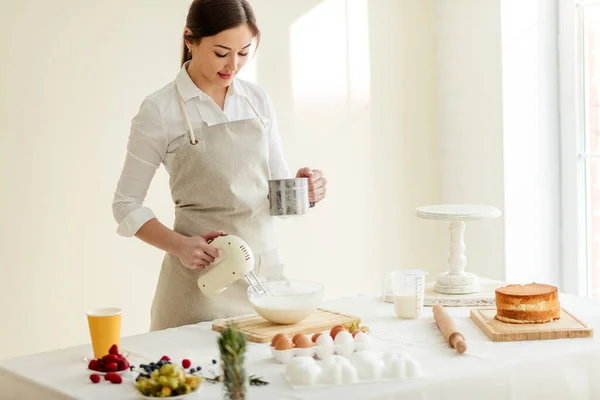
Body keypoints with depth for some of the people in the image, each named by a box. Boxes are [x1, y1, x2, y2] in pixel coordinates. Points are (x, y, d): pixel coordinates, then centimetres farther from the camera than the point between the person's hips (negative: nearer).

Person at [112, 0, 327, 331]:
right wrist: (179, 245, -17)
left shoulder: (257, 100, 6)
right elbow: (126, 205, -3)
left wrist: (304, 189, -10)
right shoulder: (160, 110, -7)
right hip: (201, 277, -4)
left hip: (265, 268, 4)